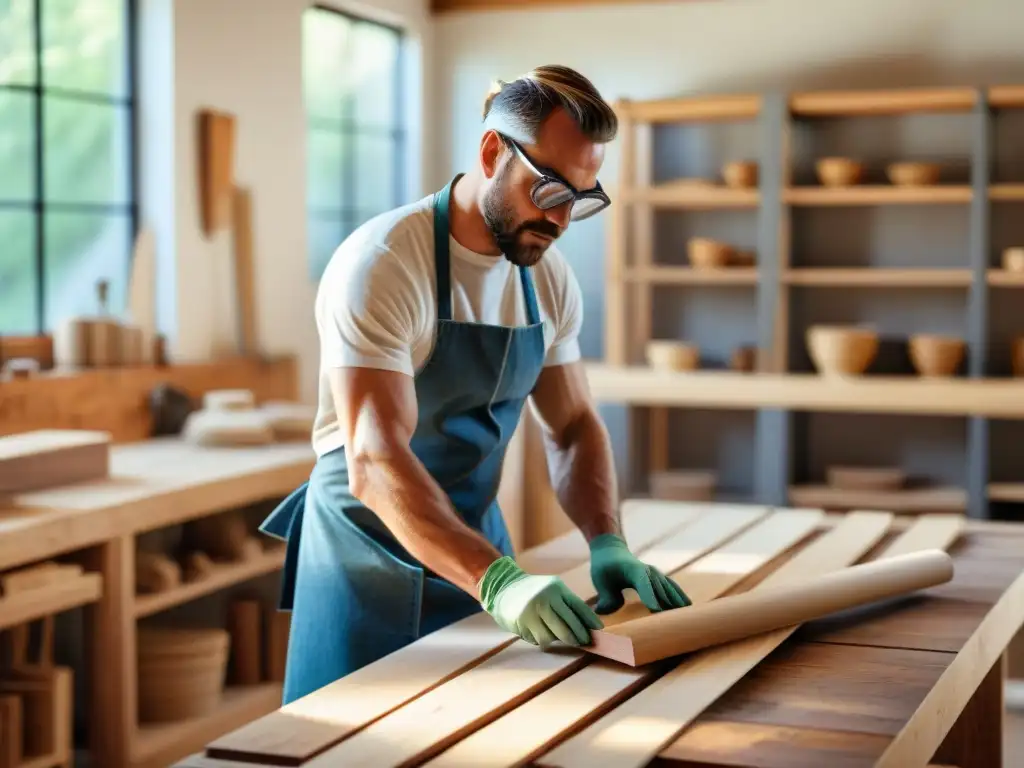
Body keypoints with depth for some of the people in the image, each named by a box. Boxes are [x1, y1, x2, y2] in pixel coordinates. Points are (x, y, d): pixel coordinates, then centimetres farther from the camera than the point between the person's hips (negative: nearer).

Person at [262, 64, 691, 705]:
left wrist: (608, 544, -13)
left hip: (476, 545, 6)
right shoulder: (383, 265, -23)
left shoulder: (549, 277, -2)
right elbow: (375, 463, -31)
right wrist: (498, 580, -41)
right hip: (371, 557, -6)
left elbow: (574, 426, 5)